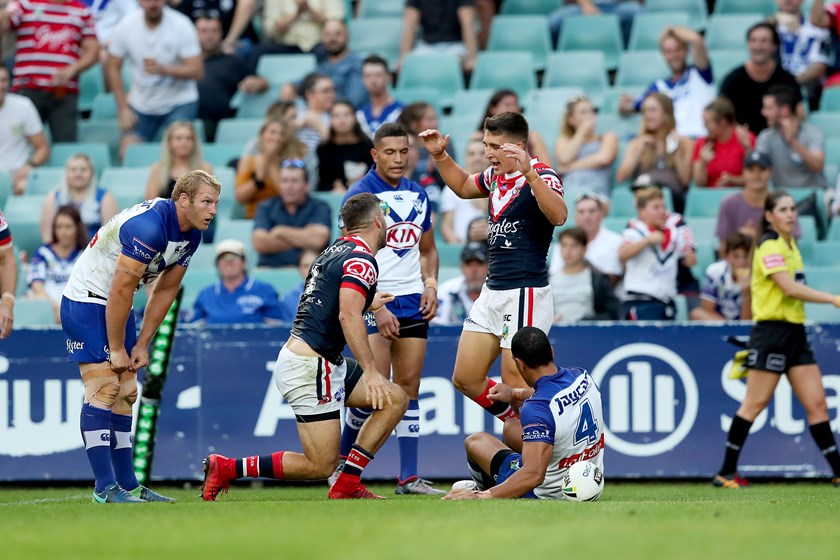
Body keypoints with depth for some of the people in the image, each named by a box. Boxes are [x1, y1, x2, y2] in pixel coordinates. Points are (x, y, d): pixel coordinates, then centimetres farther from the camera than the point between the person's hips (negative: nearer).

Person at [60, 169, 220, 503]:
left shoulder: (191, 235, 0)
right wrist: (117, 349, -19)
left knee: (125, 394, 9)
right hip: (86, 302, -10)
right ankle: (105, 487, -16)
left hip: (116, 307, 10)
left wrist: (141, 344, 5)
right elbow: (121, 290, -26)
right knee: (103, 390, -14)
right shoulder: (149, 225, -29)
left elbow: (165, 291, 9)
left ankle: (127, 485, 12)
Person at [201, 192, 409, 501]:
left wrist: (367, 304, 43)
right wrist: (370, 370, -29)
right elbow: (348, 317, -27)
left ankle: (346, 485, 7)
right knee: (321, 466, -8)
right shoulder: (362, 259, -13)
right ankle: (226, 468, -4)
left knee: (396, 400, 9)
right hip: (309, 367, -10)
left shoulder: (335, 250, 16)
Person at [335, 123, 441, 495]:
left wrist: (431, 284, 5)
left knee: (408, 386, 2)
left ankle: (408, 477, 2)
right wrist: (376, 307, -18)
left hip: (413, 302, 6)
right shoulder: (359, 195, -7)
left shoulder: (418, 196, 12)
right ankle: (342, 461, 8)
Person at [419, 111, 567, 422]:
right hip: (493, 291, 9)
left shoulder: (541, 176, -14)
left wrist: (530, 174, -45)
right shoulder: (496, 176, 11)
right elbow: (463, 186, 34)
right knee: (465, 379, 11)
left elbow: (559, 216, -35)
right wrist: (439, 155, 21)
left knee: (515, 387, -10)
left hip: (525, 294, -9)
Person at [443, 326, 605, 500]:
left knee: (475, 441, 14)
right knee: (511, 427, 30)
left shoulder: (537, 409, -33)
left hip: (548, 491, -8)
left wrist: (484, 496, -33)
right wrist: (515, 394, 30)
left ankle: (482, 491, 47)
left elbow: (534, 475, -38)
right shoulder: (581, 376, -9)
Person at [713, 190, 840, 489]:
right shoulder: (769, 245, -12)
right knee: (755, 404, -4)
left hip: (795, 332, 8)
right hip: (772, 331, -8)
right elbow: (789, 287, -22)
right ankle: (727, 472, 3)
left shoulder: (791, 245, 15)